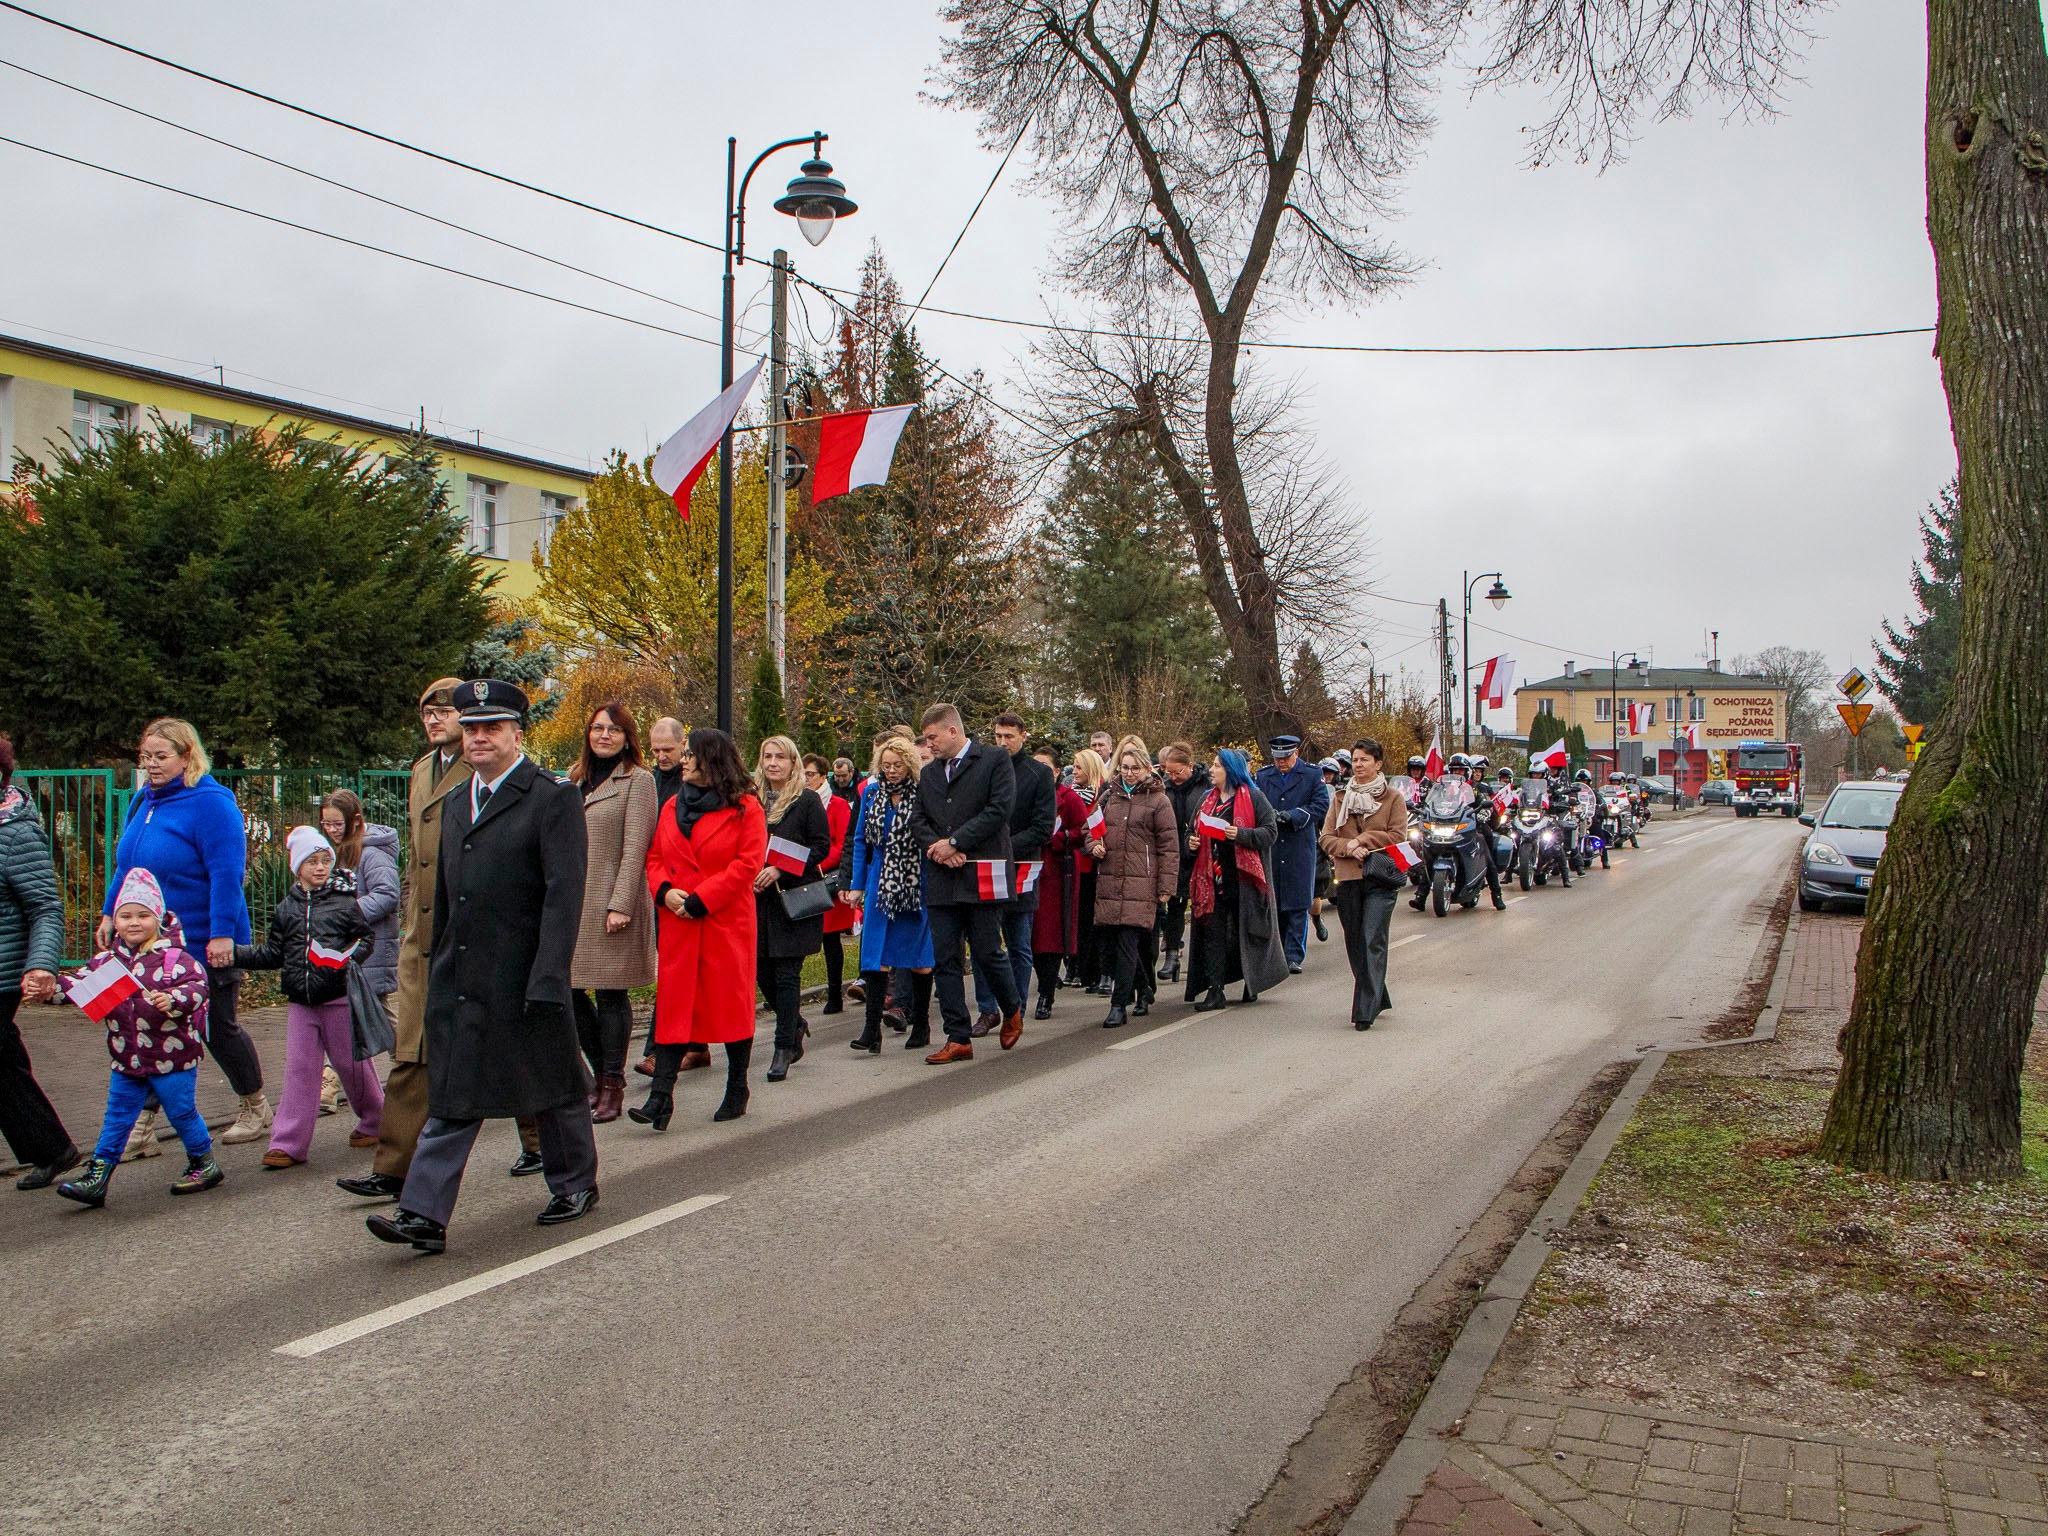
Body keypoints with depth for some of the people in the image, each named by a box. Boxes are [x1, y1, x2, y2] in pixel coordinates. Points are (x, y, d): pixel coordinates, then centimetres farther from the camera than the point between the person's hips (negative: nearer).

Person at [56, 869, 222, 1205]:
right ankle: (97, 1176, 15)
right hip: (126, 1059, 5)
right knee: (116, 1117, 10)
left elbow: (199, 985, -21)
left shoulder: (174, 957, -12)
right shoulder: (108, 959, 5)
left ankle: (204, 1163, 24)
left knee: (181, 1112, 6)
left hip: (172, 1056, -5)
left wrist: (173, 1000, -39)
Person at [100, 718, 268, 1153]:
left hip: (204, 948, -7)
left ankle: (254, 1108, 26)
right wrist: (111, 914, 17)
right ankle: (143, 1126, 14)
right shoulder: (144, 801, 9)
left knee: (218, 1030, 7)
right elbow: (126, 865, 21)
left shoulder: (210, 803, -16)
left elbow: (226, 874, -22)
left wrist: (222, 934, -25)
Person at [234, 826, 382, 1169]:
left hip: (338, 999, -3)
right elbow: (272, 954, 14)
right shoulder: (287, 908, 10)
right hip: (299, 1002, 3)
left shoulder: (344, 901, -1)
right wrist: (233, 953, 3)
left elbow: (366, 938, 2)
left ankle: (374, 1121, 25)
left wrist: (348, 957, -17)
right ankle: (288, 1143, 2)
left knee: (349, 1062, 6)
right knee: (299, 1068, 1)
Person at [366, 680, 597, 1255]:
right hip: (457, 982, 6)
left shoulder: (552, 798, -10)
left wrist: (547, 979, -21)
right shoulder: (457, 800, 14)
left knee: (553, 1086, 10)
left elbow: (564, 893, -16)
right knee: (451, 1097, 4)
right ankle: (424, 1214, 4)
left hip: (522, 979, -6)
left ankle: (575, 1185, 29)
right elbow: (444, 892, 20)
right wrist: (437, 965, 17)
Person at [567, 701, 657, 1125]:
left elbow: (634, 849, -10)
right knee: (569, 991, 5)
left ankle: (612, 1086, 7)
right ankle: (602, 1072, 21)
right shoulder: (578, 781, 16)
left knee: (610, 994, -2)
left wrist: (619, 905, -16)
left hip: (612, 903, -6)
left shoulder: (637, 781, -3)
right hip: (574, 904, 6)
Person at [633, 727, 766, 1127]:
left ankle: (737, 1090, 17)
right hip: (677, 923, 4)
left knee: (732, 1002, 4)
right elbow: (655, 856, 15)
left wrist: (699, 899, -15)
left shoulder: (745, 808, -4)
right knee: (673, 1004, -1)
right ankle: (660, 1096, -4)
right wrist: (664, 890, -7)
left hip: (727, 921, -4)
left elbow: (748, 862, -11)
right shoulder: (673, 806, 12)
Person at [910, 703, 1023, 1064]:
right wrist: (937, 847, -8)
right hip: (941, 881, 5)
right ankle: (958, 1039, 8)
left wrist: (954, 842, -13)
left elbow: (999, 810, -11)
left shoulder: (995, 760, -1)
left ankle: (1013, 1011, 27)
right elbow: (917, 819, 12)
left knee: (988, 953, -1)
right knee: (945, 961, 2)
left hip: (982, 874, -5)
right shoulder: (929, 773, 18)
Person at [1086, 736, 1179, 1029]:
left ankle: (1119, 1006, -4)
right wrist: (1094, 846, 2)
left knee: (1128, 945, -9)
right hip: (1108, 881, 5)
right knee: (1109, 946, 6)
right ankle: (1141, 991, 29)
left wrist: (1166, 887, -6)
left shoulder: (1158, 801, 1)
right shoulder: (1109, 796, 15)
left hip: (1141, 884, -5)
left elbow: (1168, 847, -1)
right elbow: (1092, 829, 25)